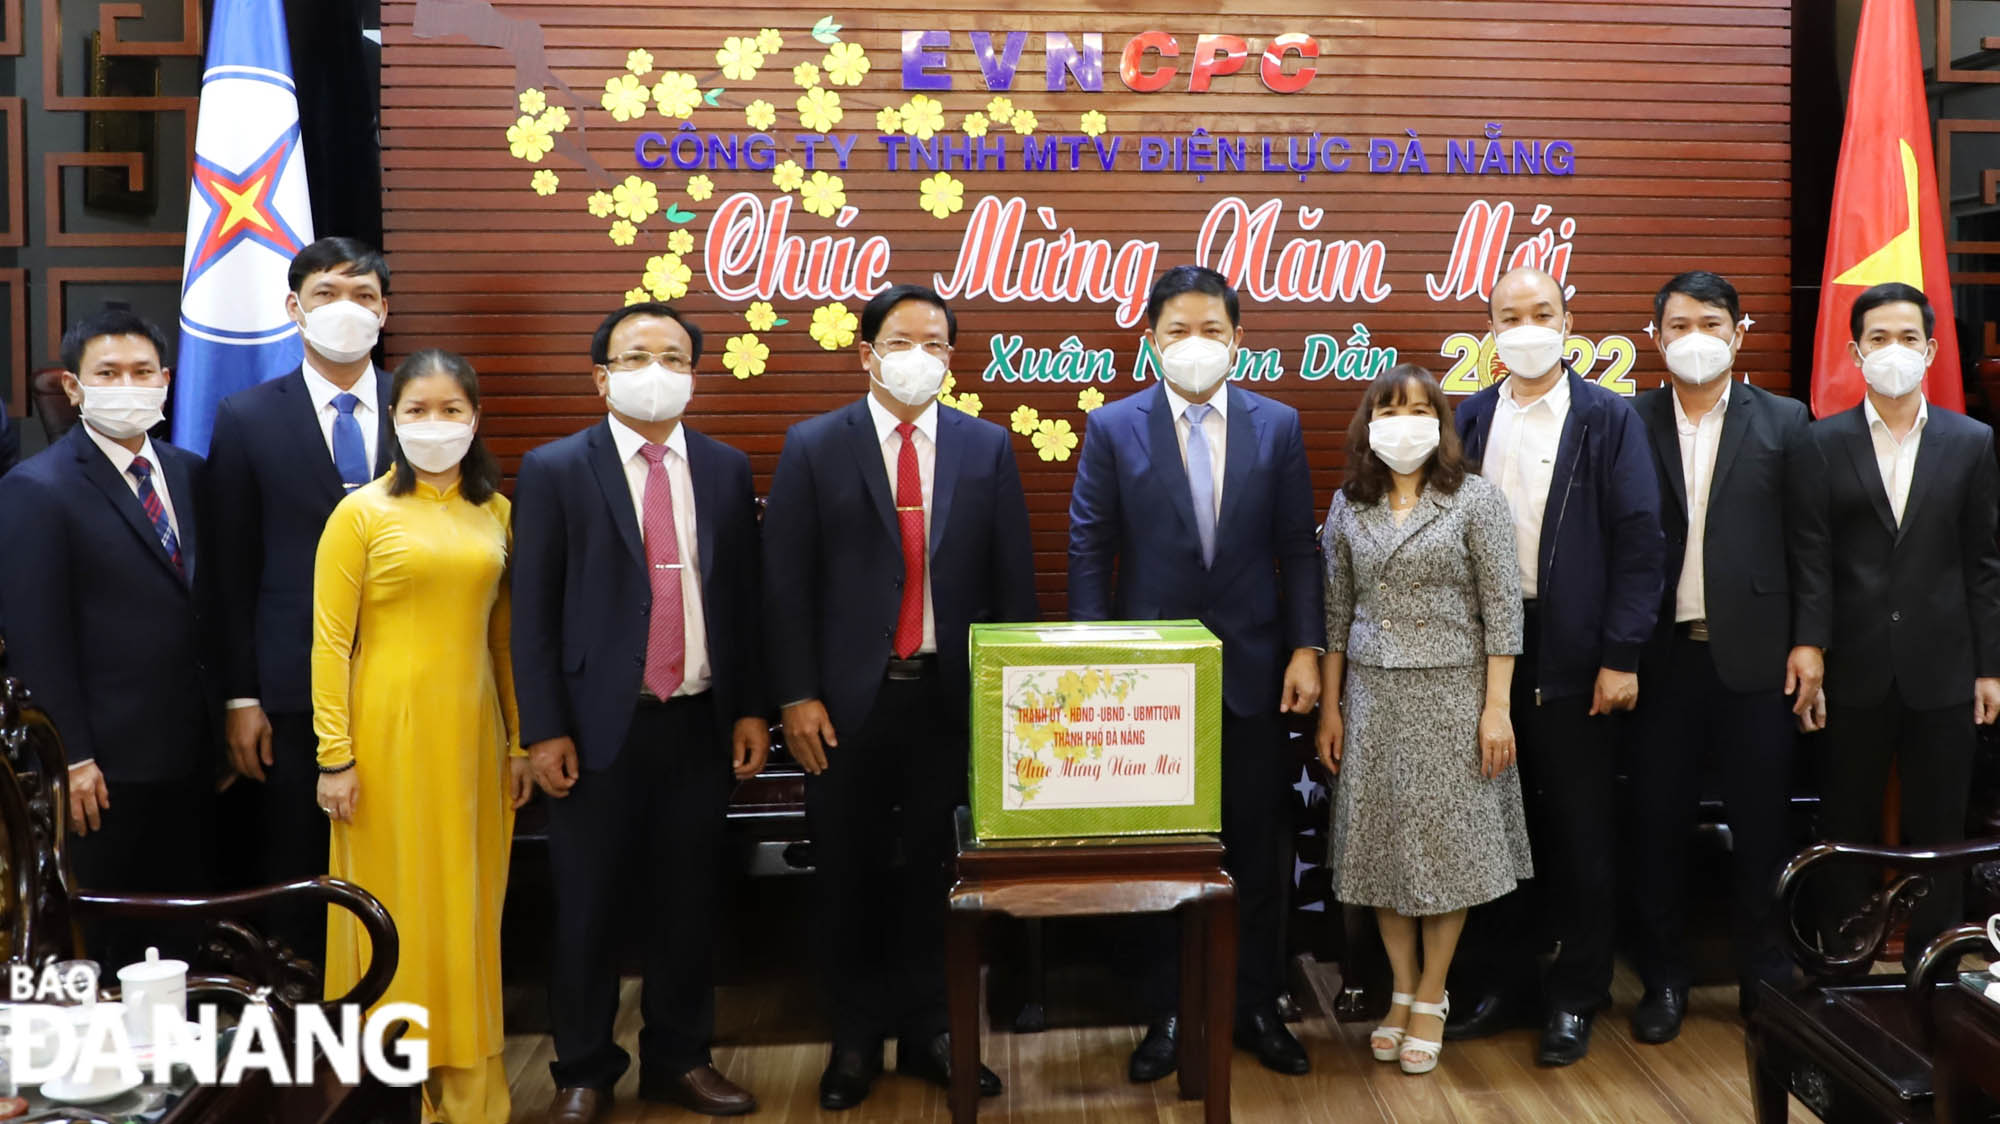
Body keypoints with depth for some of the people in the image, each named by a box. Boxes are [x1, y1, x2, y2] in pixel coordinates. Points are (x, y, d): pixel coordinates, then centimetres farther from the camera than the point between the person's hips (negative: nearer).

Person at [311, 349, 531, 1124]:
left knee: (468, 909, 12)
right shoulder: (360, 513, -4)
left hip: (472, 736, 4)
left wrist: (519, 741, 8)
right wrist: (335, 757, -10)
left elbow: (504, 634, 9)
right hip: (388, 735, -3)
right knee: (394, 906, 7)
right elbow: (329, 642, -6)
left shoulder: (495, 512, 7)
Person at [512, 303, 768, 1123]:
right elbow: (533, 613, -3)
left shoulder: (727, 470, 7)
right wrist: (544, 730, -7)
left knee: (688, 903, 12)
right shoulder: (554, 471, -2)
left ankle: (679, 1058, 28)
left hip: (700, 725, 3)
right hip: (599, 727, -2)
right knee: (588, 910, 8)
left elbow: (743, 599, 9)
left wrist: (751, 709, 5)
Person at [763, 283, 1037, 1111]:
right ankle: (856, 1038, 28)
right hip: (850, 700, -1)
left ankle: (928, 1032, 27)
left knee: (937, 872, 11)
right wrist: (797, 696, -7)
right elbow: (785, 582, -2)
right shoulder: (813, 447, 0)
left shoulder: (987, 447, 5)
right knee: (849, 876, 11)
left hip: (952, 697, 1)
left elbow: (1013, 578, 5)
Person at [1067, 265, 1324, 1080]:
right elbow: (1088, 553, -1)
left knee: (1259, 850, 10)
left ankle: (1257, 1008, 27)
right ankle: (1166, 1014, 24)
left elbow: (1298, 549, 4)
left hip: (1252, 672, 1)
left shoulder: (1277, 425, 3)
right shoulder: (1113, 428, -1)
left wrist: (1305, 649, -3)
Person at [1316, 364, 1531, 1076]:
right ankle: (1401, 990, 23)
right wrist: (1330, 707, 7)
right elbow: (1336, 613, 9)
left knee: (1446, 838, 3)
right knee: (1380, 836, 7)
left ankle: (1431, 998, 18)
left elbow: (1502, 609, -6)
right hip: (1373, 696, 3)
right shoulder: (1348, 507, 6)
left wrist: (1497, 707, -11)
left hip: (1452, 693, -3)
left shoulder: (1476, 498, -4)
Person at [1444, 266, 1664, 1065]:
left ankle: (1573, 998, 21)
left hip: (1574, 658, -3)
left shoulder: (1609, 419, -1)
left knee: (1578, 834, 7)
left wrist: (1621, 656, -11)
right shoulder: (1469, 418, 8)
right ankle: (1497, 984, 25)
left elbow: (1638, 541, -6)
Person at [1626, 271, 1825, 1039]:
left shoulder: (1783, 423, 5)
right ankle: (1664, 976, 21)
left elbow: (1807, 541, 4)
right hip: (1661, 654, 0)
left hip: (1754, 655, 0)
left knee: (1760, 823, 8)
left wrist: (1809, 638, -2)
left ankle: (1764, 972, 25)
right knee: (1657, 822, 6)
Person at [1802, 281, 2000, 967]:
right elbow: (1813, 561, -1)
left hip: (1941, 671, 1)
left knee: (1937, 832, 9)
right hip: (1854, 670, -1)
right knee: (1846, 831, 8)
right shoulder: (1824, 442, 1)